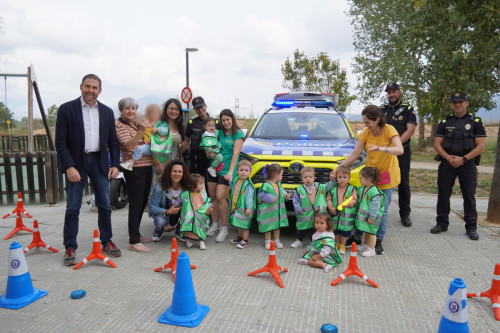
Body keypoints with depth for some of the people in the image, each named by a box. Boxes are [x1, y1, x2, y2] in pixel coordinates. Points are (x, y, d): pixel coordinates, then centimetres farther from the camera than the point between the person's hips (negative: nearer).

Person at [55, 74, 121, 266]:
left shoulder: (107, 112, 8)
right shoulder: (67, 109, -3)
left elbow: (112, 142, 11)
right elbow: (60, 142, -6)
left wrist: (115, 164, 1)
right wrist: (69, 167, -16)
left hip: (99, 161, 3)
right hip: (76, 163, -3)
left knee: (104, 205, 7)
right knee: (73, 208, 1)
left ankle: (106, 242, 22)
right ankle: (70, 248, 14)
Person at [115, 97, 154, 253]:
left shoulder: (138, 124, 16)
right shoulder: (119, 126, -6)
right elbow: (128, 145, -21)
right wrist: (141, 131, -33)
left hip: (147, 166, 8)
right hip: (134, 168, -8)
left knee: (143, 201, 14)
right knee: (136, 203, -8)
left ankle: (135, 233, 28)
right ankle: (134, 242, -2)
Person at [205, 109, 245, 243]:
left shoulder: (238, 134, 0)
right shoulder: (219, 133, 14)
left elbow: (235, 153, -8)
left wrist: (231, 172, -16)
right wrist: (209, 154, -5)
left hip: (226, 170, -5)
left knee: (220, 197, -13)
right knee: (212, 197, 6)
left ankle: (224, 229, -3)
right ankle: (215, 224, 20)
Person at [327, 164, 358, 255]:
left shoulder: (352, 188, -3)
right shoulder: (332, 188, 3)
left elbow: (354, 199, -6)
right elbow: (328, 199, 4)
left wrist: (347, 204, -23)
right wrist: (331, 208, -10)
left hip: (347, 214, -2)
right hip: (335, 213, 2)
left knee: (345, 230, 6)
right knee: (336, 229, 13)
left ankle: (342, 245, 22)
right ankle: (337, 243, 31)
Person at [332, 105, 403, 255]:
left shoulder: (389, 130, -16)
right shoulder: (365, 133, -7)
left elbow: (400, 150, -30)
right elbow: (354, 154, -6)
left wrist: (382, 148, -47)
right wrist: (338, 169, -13)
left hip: (387, 175, -3)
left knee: (382, 209, 1)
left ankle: (378, 240, 14)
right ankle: (357, 237, 16)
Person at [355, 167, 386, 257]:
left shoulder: (375, 192, -24)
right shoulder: (361, 188, 3)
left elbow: (375, 206, -22)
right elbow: (359, 201, 17)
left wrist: (371, 217, -20)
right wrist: (358, 211, 19)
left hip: (371, 216, -8)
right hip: (363, 214, 8)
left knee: (371, 232, 3)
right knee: (366, 231, 22)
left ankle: (371, 249, 13)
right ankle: (366, 244, 38)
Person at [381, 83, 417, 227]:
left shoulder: (408, 109, 6)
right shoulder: (382, 110, 14)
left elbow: (410, 130, -6)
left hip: (402, 152, -2)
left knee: (403, 184, 3)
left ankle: (405, 214, 12)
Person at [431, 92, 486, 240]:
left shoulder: (475, 121, 4)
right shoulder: (445, 122, 9)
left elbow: (480, 146, -3)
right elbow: (437, 144, 5)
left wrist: (463, 159, -14)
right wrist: (449, 158, -11)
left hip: (467, 163, -2)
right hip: (447, 163, 2)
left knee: (469, 196, 3)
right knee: (443, 194, 4)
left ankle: (471, 227, 14)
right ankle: (442, 223, 16)